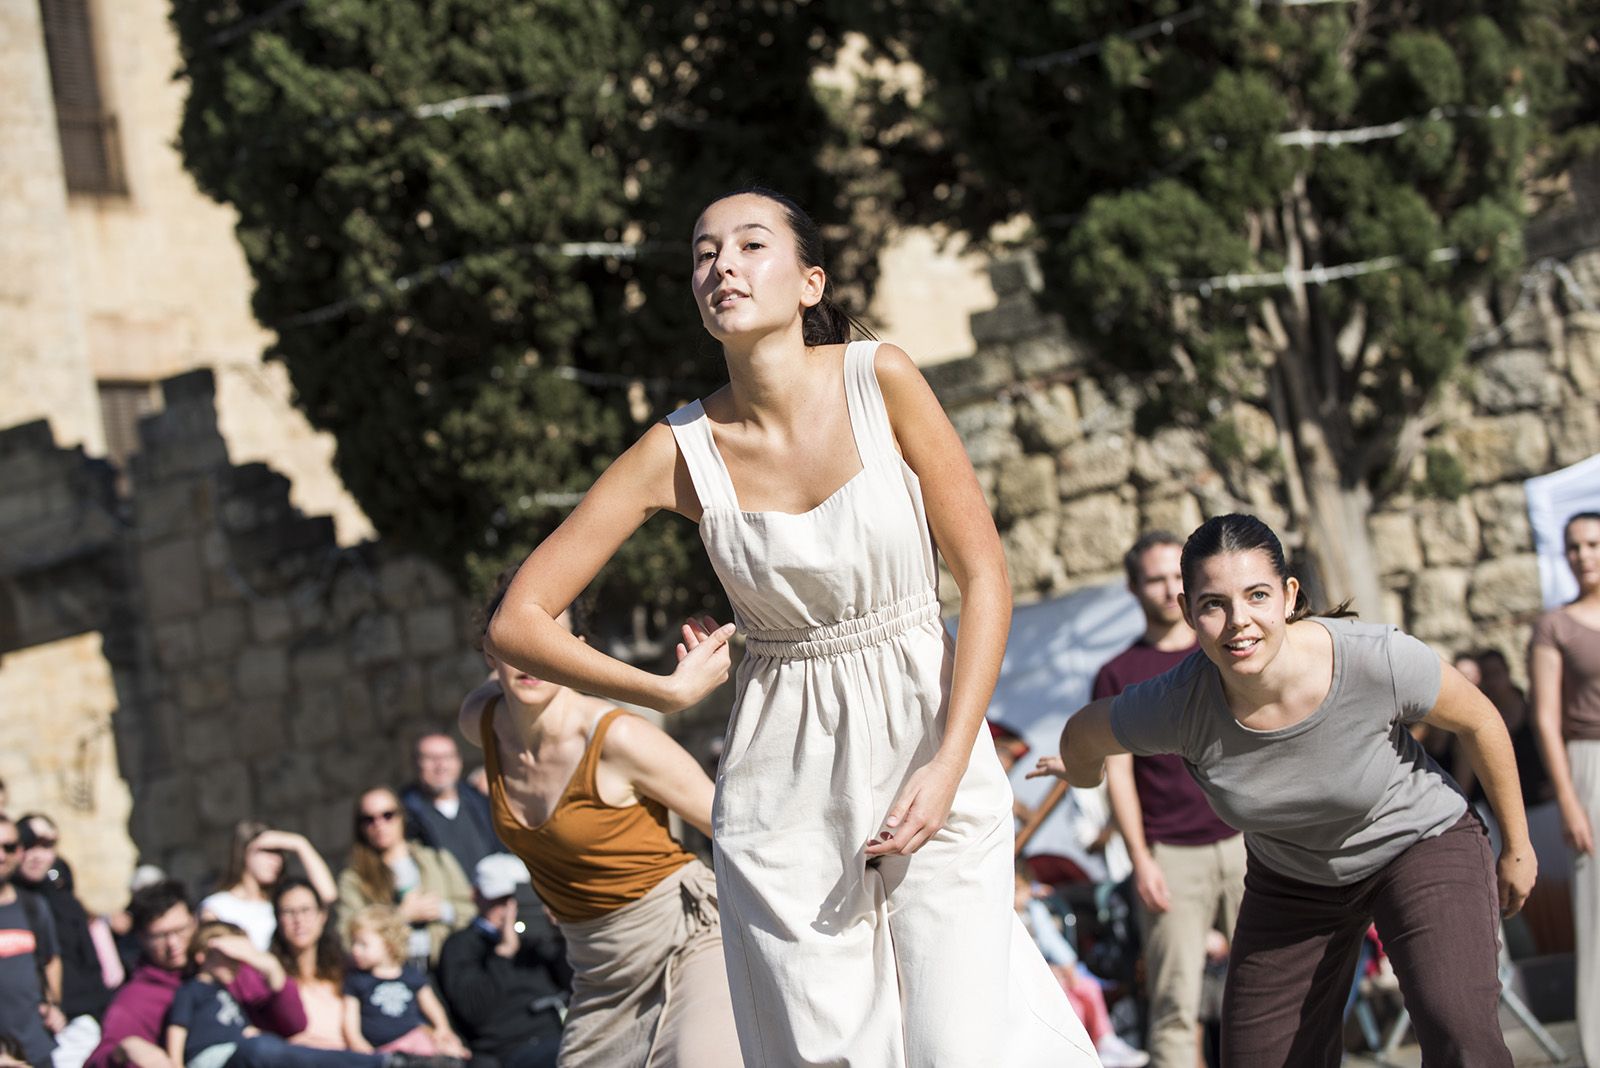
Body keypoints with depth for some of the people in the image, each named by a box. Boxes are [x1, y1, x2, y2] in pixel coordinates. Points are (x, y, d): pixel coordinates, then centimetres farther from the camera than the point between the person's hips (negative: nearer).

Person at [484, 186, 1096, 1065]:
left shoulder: (882, 381, -7)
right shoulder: (680, 450, -5)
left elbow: (984, 576, -5)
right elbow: (516, 623, -2)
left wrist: (949, 767, -13)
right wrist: (670, 692, -5)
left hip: (929, 761, -1)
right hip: (785, 791, 1)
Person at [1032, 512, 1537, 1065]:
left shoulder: (1379, 661, -32)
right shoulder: (1177, 708, -27)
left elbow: (1479, 721, -12)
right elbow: (1082, 734, -4)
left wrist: (1516, 847, 0)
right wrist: (1082, 773, 19)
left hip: (1419, 844, -3)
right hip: (1292, 883, 3)